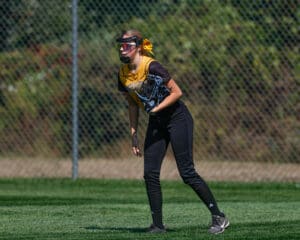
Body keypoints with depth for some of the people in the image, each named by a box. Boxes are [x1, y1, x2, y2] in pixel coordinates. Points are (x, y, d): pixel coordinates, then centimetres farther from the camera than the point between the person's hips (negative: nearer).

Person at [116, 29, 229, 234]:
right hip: (156, 124, 8)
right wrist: (134, 133, 10)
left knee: (187, 173, -10)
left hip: (177, 119, -7)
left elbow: (177, 92, -19)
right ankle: (158, 225, 6)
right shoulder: (123, 74, 1)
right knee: (150, 174, -1)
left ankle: (219, 217, -1)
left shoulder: (151, 67, -22)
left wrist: (156, 109, -27)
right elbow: (133, 104, 13)